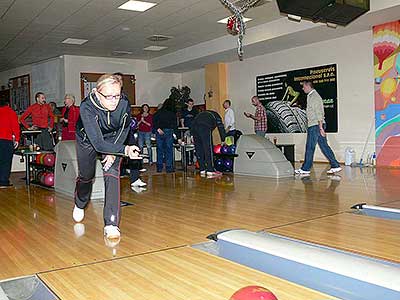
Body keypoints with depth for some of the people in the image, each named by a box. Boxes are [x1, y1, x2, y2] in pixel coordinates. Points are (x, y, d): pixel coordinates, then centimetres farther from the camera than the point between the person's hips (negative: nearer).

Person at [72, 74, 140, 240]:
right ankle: (80, 205, 48)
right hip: (87, 140, -1)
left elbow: (124, 129, -8)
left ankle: (111, 224, -12)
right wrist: (124, 150, -53)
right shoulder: (87, 107, -39)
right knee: (86, 176, 13)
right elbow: (98, 144, -42)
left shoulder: (124, 104, -30)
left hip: (113, 140, 1)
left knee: (112, 174, -16)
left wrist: (114, 152, -16)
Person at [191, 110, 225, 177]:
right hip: (204, 127, -5)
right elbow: (221, 128, 16)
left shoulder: (202, 114, 40)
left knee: (199, 149, 13)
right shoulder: (216, 116, 27)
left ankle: (202, 170, 17)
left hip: (194, 126, 5)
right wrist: (223, 140, 19)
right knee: (208, 149, 1)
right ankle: (210, 170, 1)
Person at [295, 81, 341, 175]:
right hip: (314, 125, 10)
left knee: (310, 147, -2)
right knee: (324, 146, 8)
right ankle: (335, 166, 9)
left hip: (315, 126, -10)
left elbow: (319, 113, -18)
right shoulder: (311, 96, 19)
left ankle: (305, 169, 5)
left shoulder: (314, 96, -12)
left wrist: (320, 128, -21)